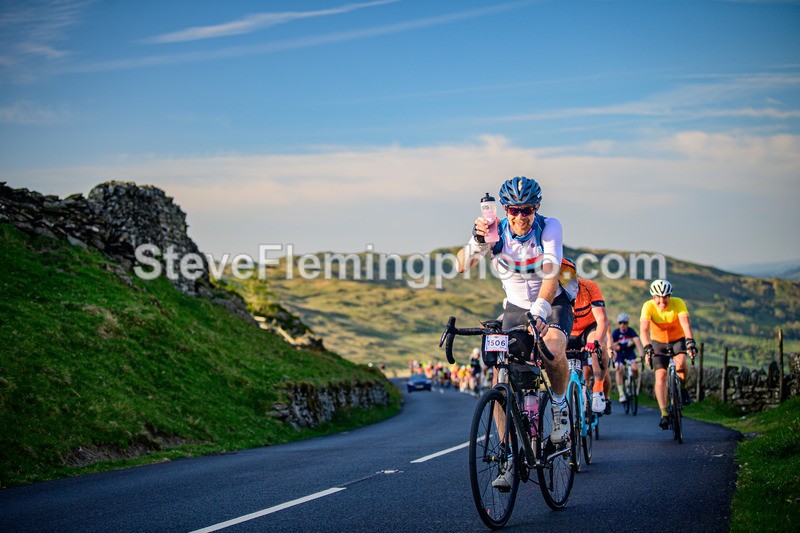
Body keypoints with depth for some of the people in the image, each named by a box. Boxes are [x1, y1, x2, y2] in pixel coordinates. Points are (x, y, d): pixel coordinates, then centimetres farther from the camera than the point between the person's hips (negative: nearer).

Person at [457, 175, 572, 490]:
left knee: (553, 348, -36)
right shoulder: (497, 231, -14)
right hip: (516, 309, 3)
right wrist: (478, 242, -46)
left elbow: (550, 274, -32)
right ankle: (511, 460, -5)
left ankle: (560, 407, -6)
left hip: (552, 305, -2)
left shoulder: (550, 227, -19)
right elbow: (461, 265, -26)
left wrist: (539, 313, -47)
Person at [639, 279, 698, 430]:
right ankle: (664, 414, -13)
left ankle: (682, 389, -1)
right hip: (658, 342, 1)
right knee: (660, 375, -15)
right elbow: (644, 329, -34)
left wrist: (690, 341, -54)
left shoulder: (678, 303, -24)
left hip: (678, 339, -1)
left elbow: (686, 323, -37)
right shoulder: (648, 306, -23)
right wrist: (647, 348, -51)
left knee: (681, 362, -31)